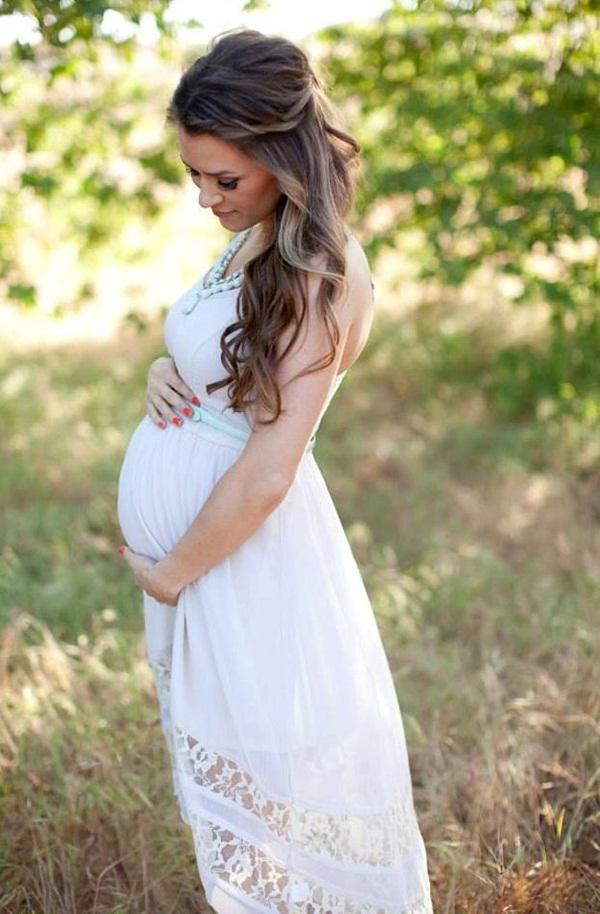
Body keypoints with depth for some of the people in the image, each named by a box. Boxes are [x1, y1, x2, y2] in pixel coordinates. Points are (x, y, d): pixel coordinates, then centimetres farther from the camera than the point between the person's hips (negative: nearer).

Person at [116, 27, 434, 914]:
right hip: (178, 523, 8)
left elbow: (267, 473, -24)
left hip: (243, 545, -8)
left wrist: (171, 573, -12)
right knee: (214, 734, 20)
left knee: (261, 750, 9)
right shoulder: (251, 240, 4)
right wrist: (163, 371, -2)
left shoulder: (323, 275, -21)